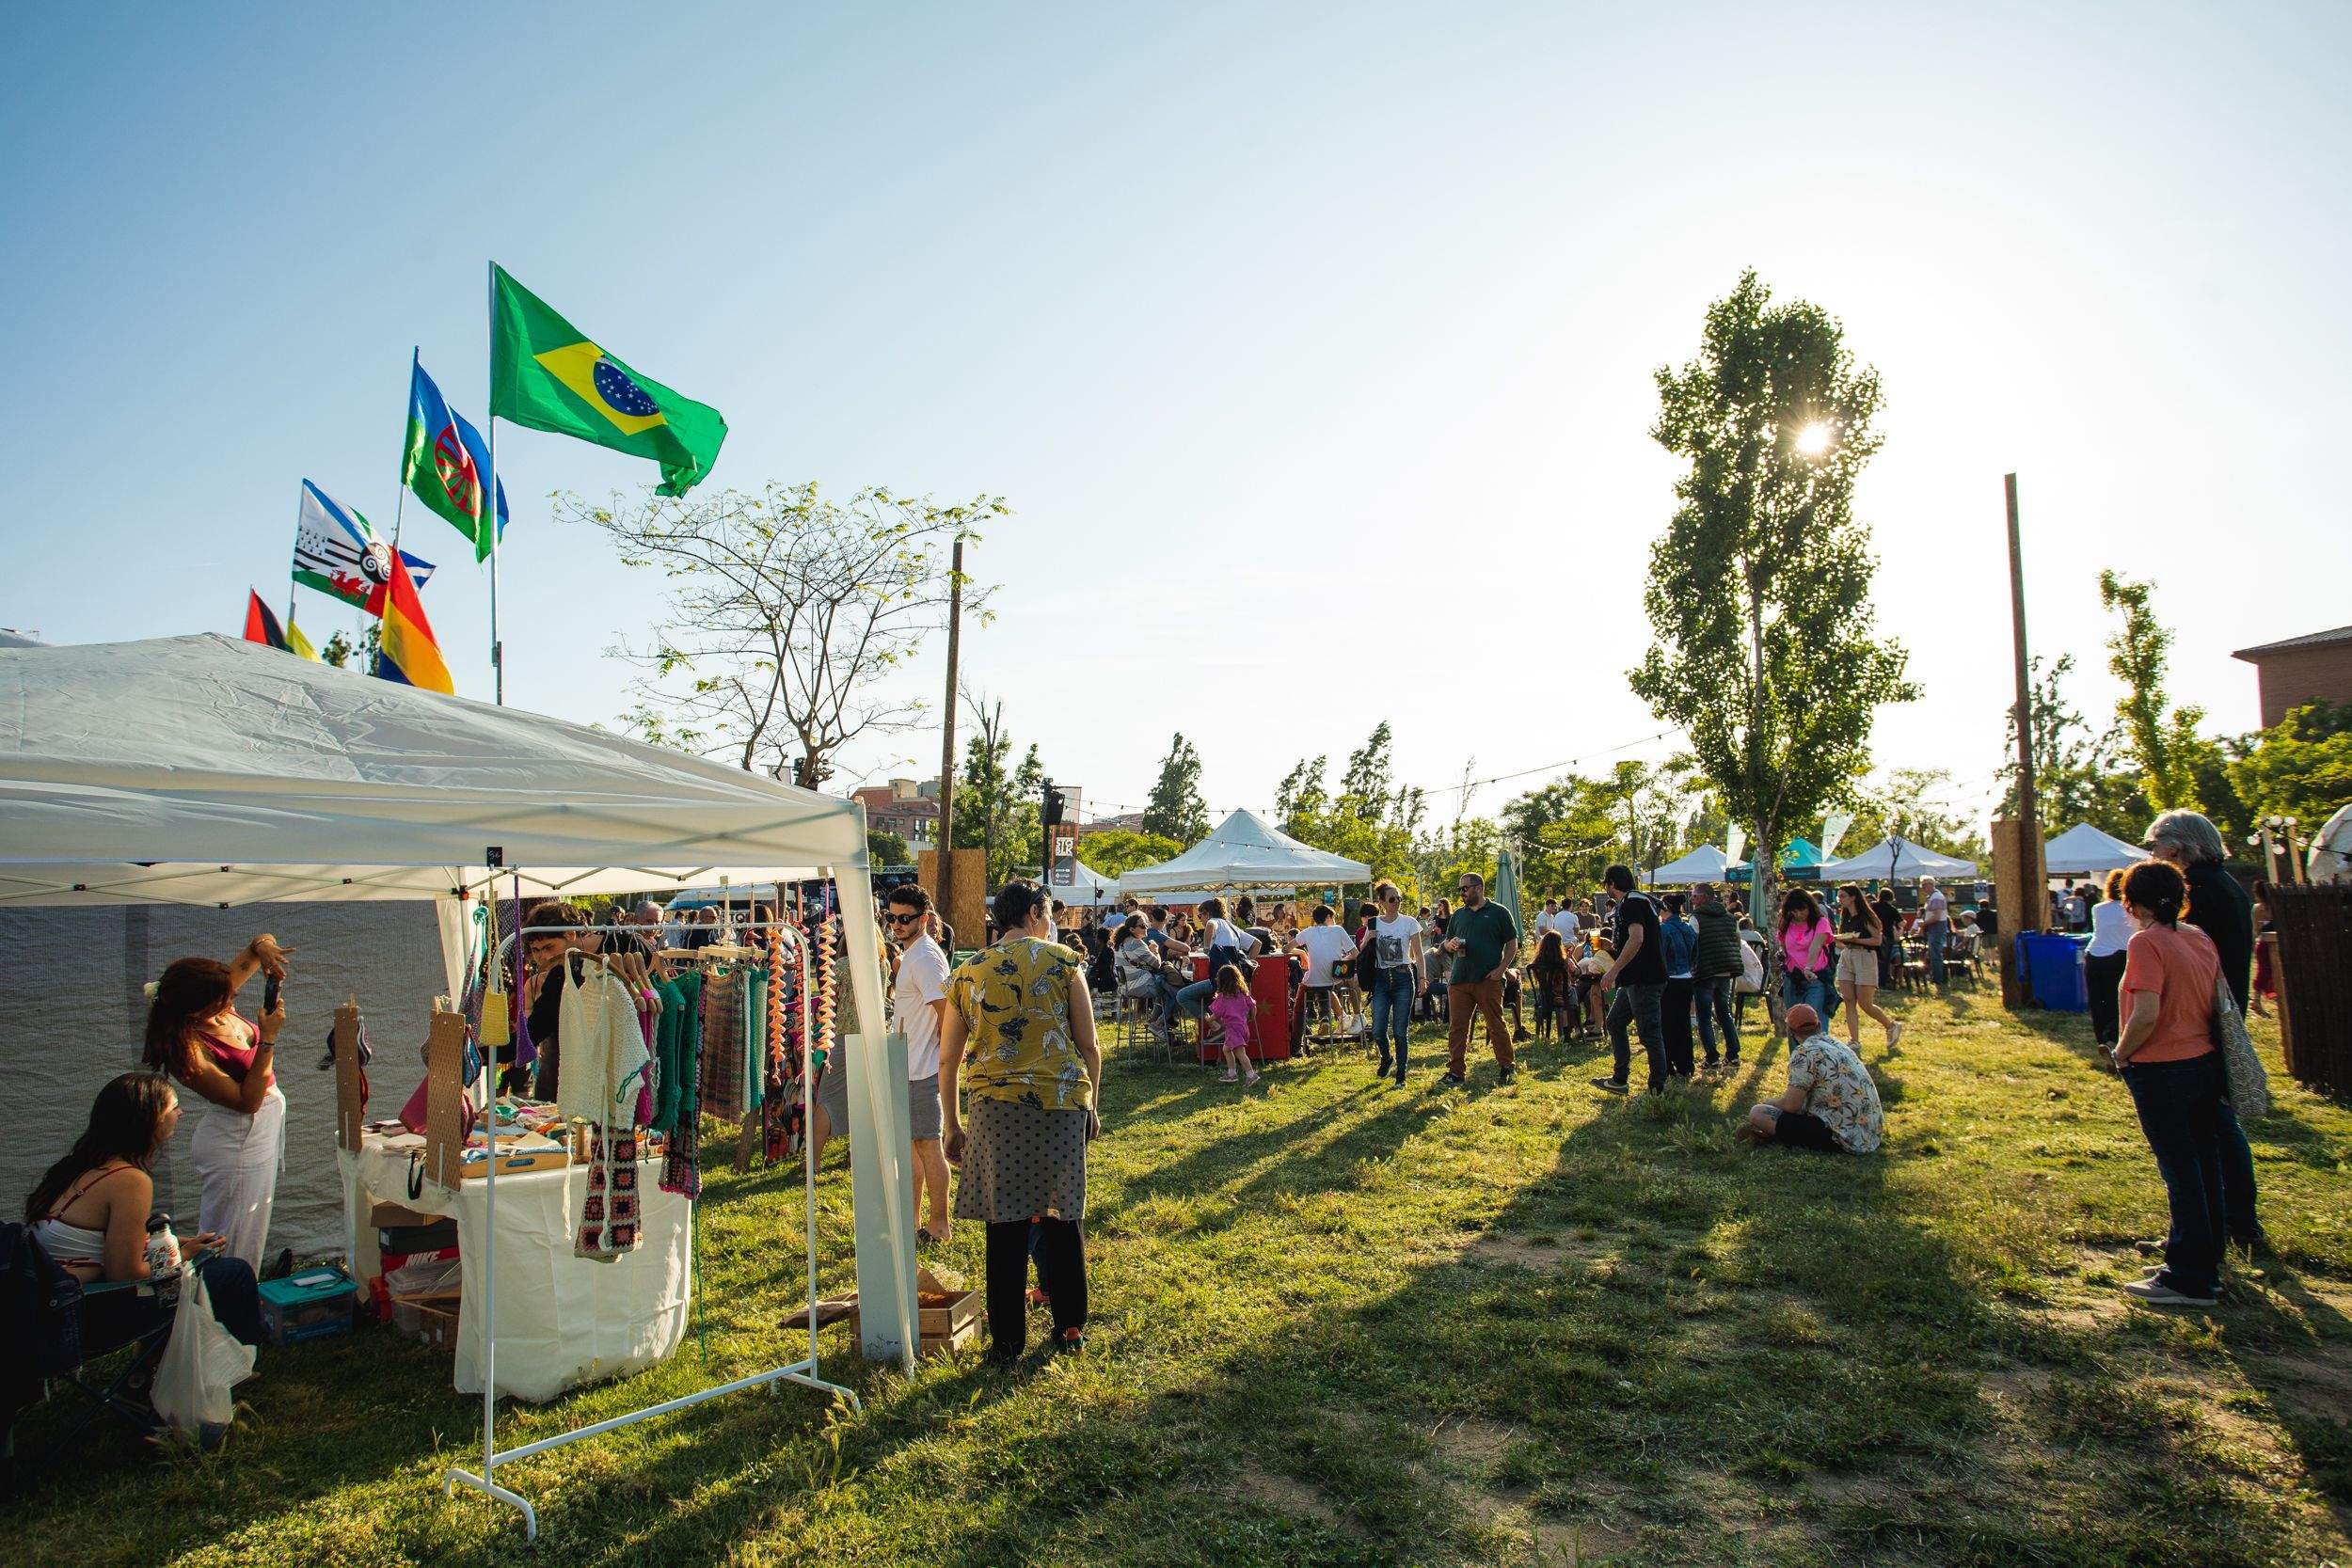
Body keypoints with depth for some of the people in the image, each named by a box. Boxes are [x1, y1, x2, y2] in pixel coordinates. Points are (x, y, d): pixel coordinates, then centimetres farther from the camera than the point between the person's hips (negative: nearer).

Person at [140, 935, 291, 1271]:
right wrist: (268, 1039, -29)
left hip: (263, 1126, 8)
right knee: (234, 1243, 4)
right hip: (239, 1143, -8)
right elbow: (248, 1100, -24)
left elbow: (263, 941, 0)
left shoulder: (218, 1004, -9)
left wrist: (263, 946, -24)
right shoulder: (188, 1049, -28)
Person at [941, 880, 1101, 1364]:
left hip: (997, 1105, 1)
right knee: (1063, 1216, 12)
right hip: (1063, 1101, 0)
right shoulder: (1062, 961, 4)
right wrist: (1091, 1105, 15)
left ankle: (1008, 1340, 13)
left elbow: (947, 1060, 12)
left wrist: (953, 1126, 19)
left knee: (1006, 1223, 6)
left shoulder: (967, 972, 10)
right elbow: (1089, 1046, 3)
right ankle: (1069, 1327, 24)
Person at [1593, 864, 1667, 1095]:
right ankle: (1619, 1080, 21)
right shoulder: (1637, 900, 19)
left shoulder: (1631, 902, -14)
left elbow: (1637, 938, -28)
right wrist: (1612, 946, 20)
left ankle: (1658, 1088, 2)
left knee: (1650, 1032, -4)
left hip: (1645, 979, -11)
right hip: (1635, 979, 11)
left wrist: (1614, 971, -28)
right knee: (1615, 1022, 16)